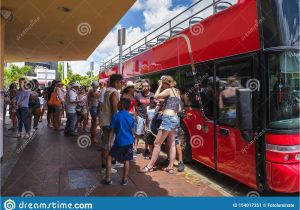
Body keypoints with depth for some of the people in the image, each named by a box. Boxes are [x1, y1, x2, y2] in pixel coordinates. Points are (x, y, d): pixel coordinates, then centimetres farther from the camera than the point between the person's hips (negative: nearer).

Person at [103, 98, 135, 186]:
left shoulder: (116, 116, -8)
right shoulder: (131, 117, 1)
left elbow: (112, 130, -5)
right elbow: (132, 130, 9)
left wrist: (110, 142, 3)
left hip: (119, 142, -3)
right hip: (129, 142, 3)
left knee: (109, 158, 11)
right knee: (126, 160, 12)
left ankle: (108, 179, 12)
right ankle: (125, 180, 19)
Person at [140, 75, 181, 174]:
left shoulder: (169, 90, -6)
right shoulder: (177, 93, 19)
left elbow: (156, 96, -13)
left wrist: (160, 86, -1)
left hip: (168, 118, -9)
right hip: (175, 119, 10)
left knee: (157, 143, -4)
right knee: (172, 144, 9)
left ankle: (149, 166, 2)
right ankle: (170, 167, 13)